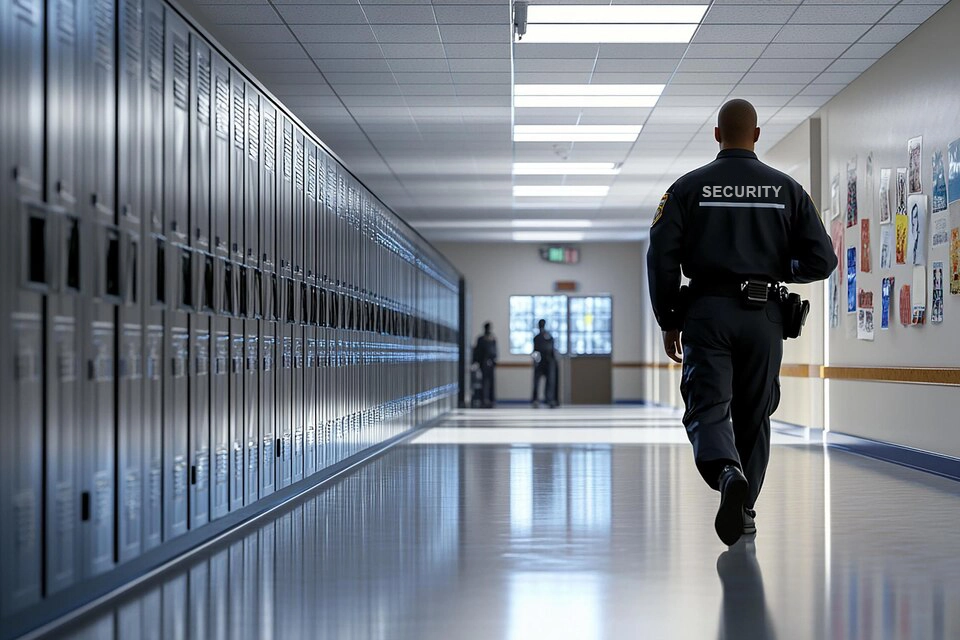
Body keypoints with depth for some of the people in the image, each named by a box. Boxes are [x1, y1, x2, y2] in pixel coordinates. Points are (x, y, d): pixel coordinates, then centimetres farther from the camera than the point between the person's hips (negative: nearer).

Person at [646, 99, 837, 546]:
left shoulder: (689, 187, 3)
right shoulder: (786, 189, 6)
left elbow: (661, 258, -3)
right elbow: (822, 261, 2)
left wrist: (668, 322, 6)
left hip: (707, 312, -2)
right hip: (764, 316, 2)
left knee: (708, 408, -5)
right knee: (753, 414, 14)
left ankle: (729, 474, -35)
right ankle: (745, 510, 21)